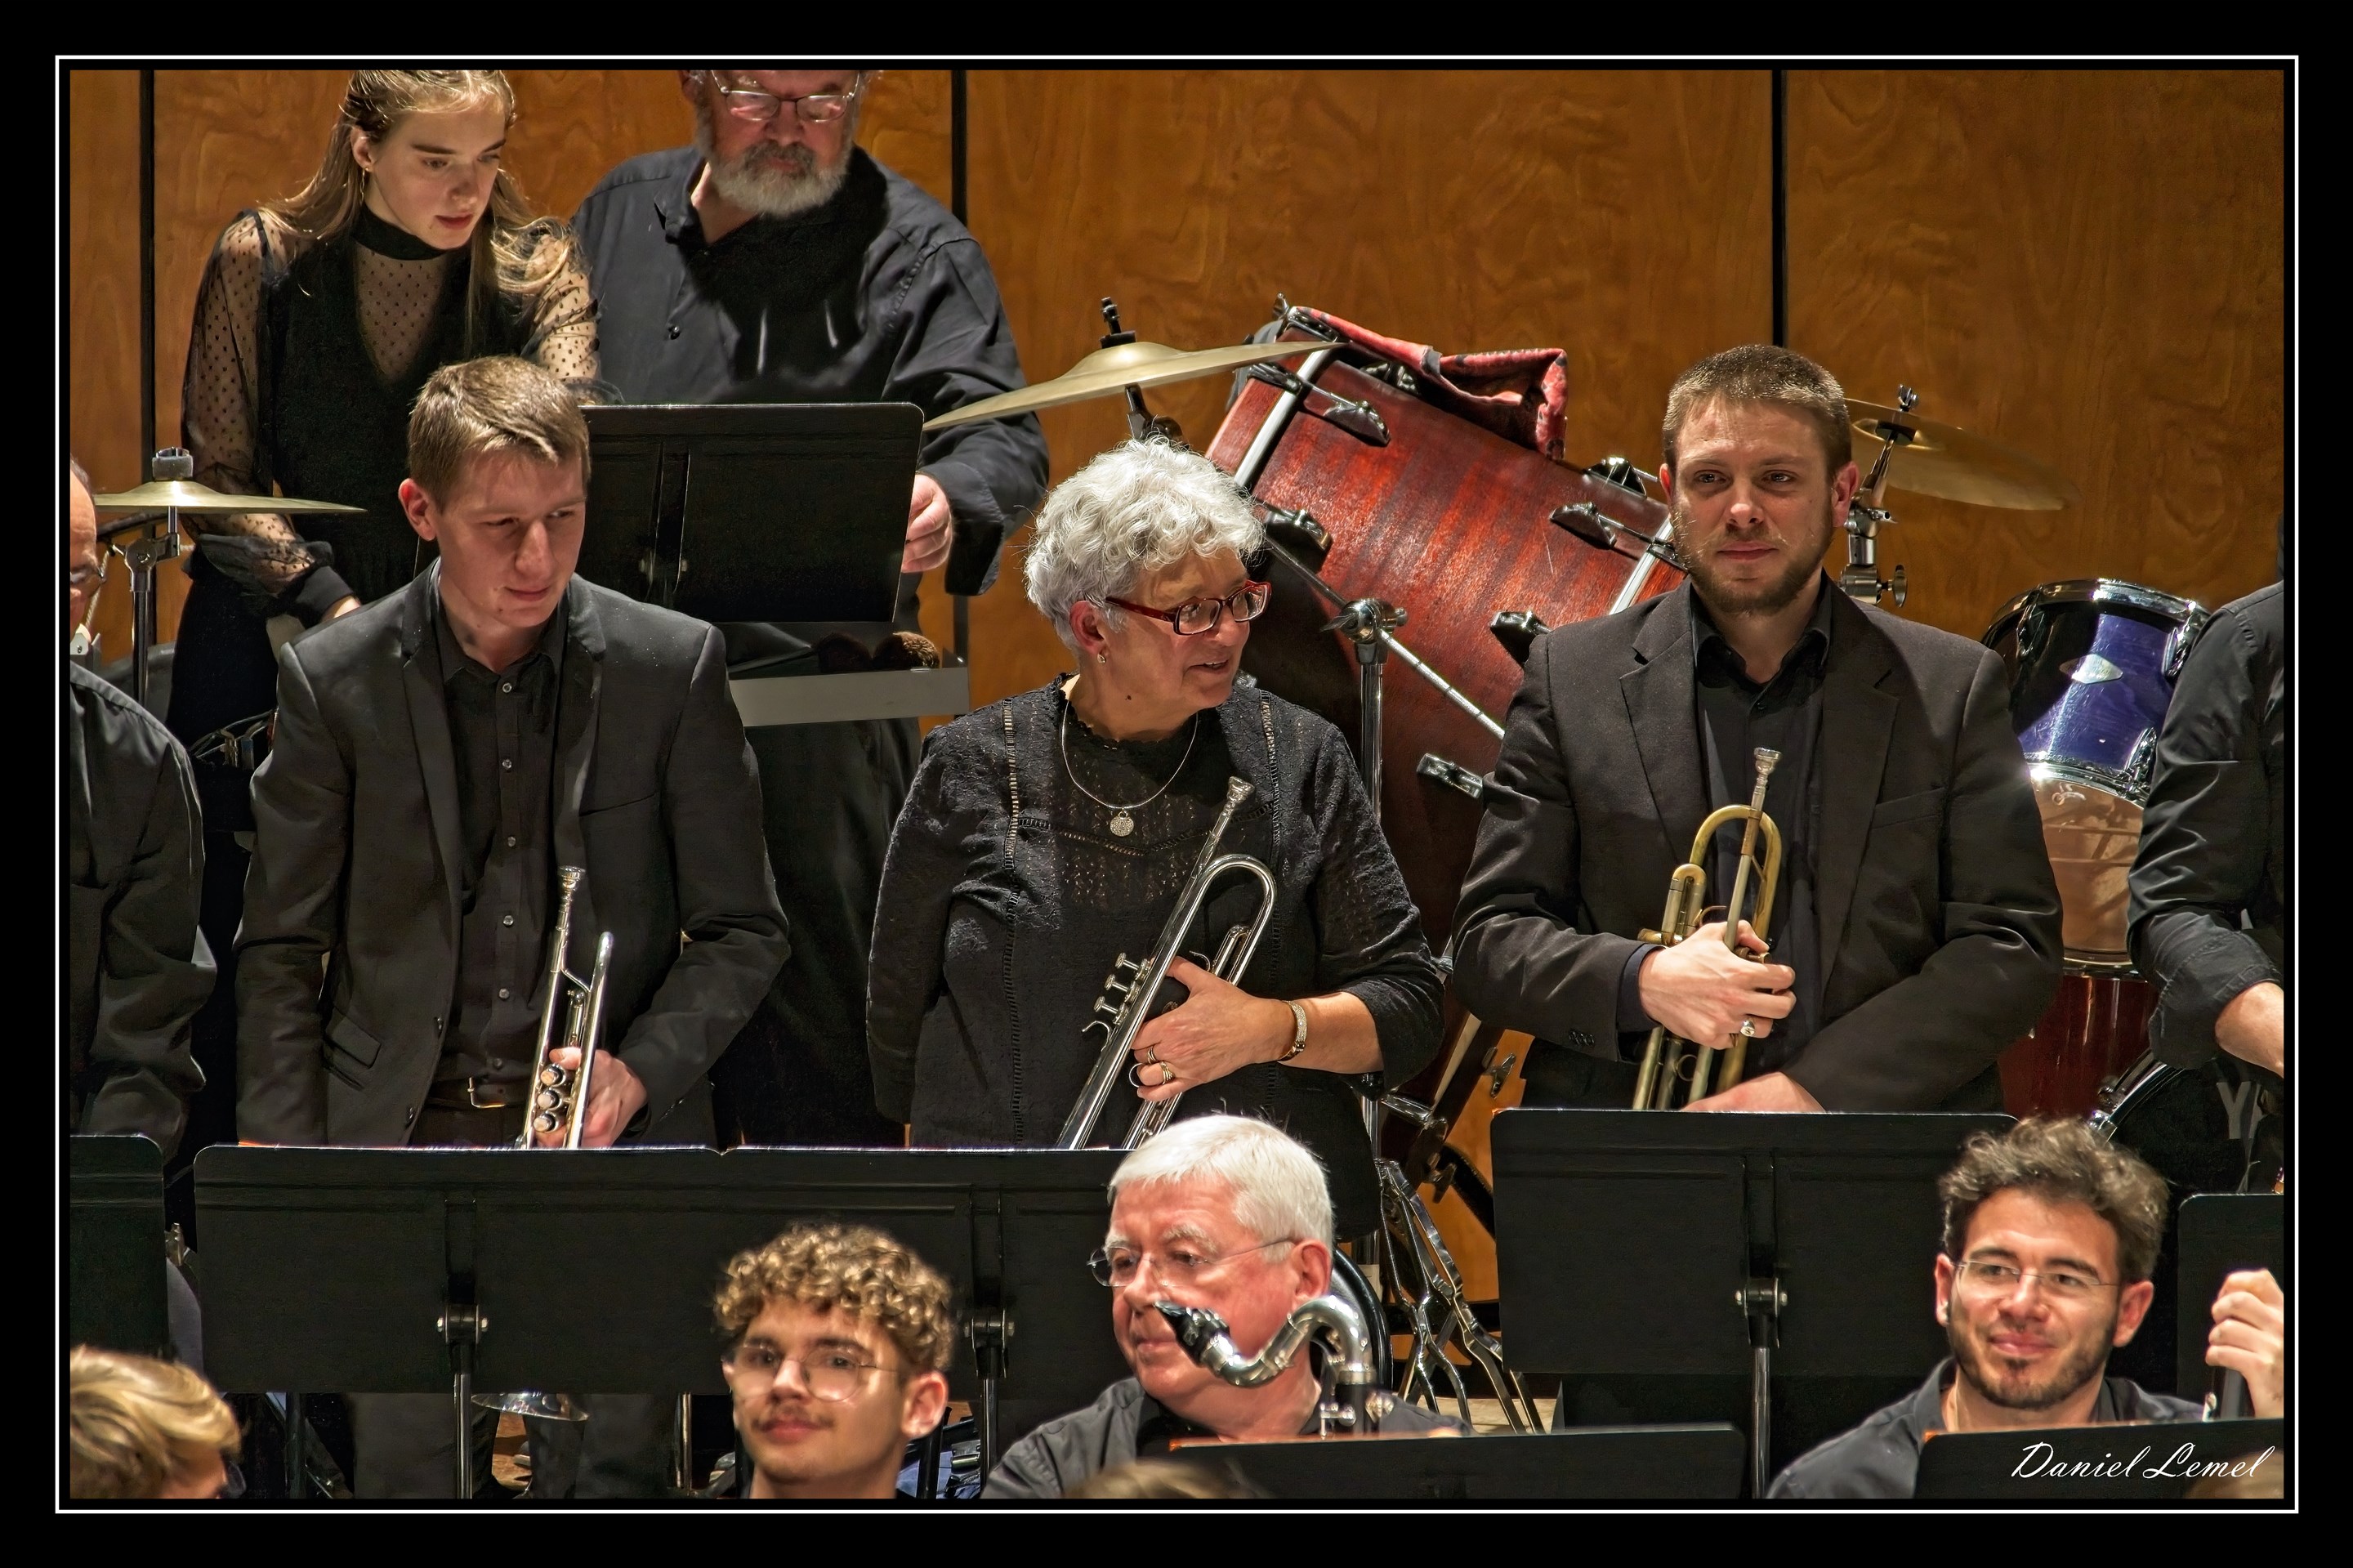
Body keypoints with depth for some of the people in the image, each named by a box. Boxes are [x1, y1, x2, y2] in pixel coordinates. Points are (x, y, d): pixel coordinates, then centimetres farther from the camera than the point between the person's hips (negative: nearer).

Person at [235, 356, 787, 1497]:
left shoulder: (672, 668, 1)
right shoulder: (335, 681, 2)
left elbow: (742, 930, 7)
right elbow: (281, 952, 7)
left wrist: (639, 1072, -10)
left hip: (611, 1148, 0)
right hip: (401, 1148, 0)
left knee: (603, 1483, -4)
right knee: (407, 1489, -3)